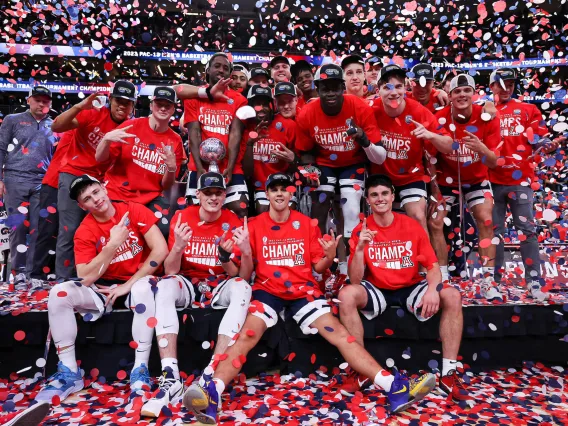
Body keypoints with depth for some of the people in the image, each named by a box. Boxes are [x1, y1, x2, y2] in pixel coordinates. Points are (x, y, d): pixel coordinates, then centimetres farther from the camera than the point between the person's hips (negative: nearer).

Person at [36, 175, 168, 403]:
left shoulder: (135, 210, -9)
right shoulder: (84, 232, -4)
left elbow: (161, 250, -17)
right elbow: (86, 279, -14)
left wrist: (129, 283, -17)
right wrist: (114, 243, -24)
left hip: (137, 282, -3)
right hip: (104, 288, 3)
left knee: (144, 288, -37)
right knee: (58, 293, -18)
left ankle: (140, 371, -28)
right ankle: (69, 373, -9)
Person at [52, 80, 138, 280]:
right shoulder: (94, 113, -10)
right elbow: (56, 127, -17)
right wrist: (78, 107, -29)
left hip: (99, 180, 3)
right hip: (73, 174, -3)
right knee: (69, 230, -6)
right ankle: (63, 279, 4)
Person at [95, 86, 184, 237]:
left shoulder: (175, 141, 1)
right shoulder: (131, 126, -3)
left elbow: (166, 186, 3)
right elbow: (100, 158, -1)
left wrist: (172, 167, -17)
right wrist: (106, 138, -20)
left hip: (150, 198, 1)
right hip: (116, 194, 0)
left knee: (164, 229, -23)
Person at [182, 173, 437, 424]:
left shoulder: (306, 224, 7)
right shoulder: (255, 225, 4)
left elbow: (318, 267, 9)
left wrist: (330, 256, -13)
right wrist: (246, 254, -19)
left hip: (303, 290, 1)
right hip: (267, 290, 0)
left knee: (338, 332, -14)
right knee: (248, 335, -26)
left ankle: (393, 386, -17)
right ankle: (212, 392, -33)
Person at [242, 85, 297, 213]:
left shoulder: (288, 125, -9)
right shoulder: (247, 129, -4)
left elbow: (293, 171, 0)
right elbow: (248, 172, -9)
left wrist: (293, 160, -24)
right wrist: (250, 143, -21)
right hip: (261, 185, 1)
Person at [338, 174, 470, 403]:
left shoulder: (412, 226, -3)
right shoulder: (360, 231, -7)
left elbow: (432, 265, -4)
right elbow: (355, 281, -13)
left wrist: (433, 289, -26)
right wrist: (360, 248, -29)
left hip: (411, 288, 2)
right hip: (376, 290, -1)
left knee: (452, 296, -23)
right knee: (346, 294, -30)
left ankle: (449, 374, -11)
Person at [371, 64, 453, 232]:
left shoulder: (419, 112, -16)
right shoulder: (372, 111, -15)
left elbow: (448, 146, -15)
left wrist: (430, 135, -34)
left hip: (411, 177, -1)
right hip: (380, 176, 2)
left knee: (418, 218, -14)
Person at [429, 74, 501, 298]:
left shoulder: (487, 118, -16)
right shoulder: (439, 119, -20)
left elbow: (493, 163, -17)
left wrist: (481, 148, -39)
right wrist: (434, 188, -12)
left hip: (476, 179, 1)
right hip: (446, 178, -1)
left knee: (486, 221, -12)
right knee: (434, 223, -10)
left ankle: (489, 281, -1)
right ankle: (442, 280, 3)